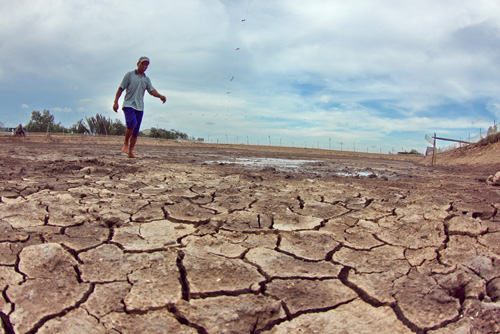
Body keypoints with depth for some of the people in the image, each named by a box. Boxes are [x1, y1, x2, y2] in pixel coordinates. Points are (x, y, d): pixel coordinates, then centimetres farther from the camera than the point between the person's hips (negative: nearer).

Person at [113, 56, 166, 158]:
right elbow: (121, 88, 4)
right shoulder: (129, 75, 6)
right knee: (132, 123, -26)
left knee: (136, 132, 2)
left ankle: (130, 152, 8)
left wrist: (160, 96, -20)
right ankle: (125, 143, -4)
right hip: (129, 105, -4)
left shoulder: (147, 79, 17)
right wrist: (116, 102, -4)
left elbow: (152, 90, 2)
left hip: (140, 107, 4)